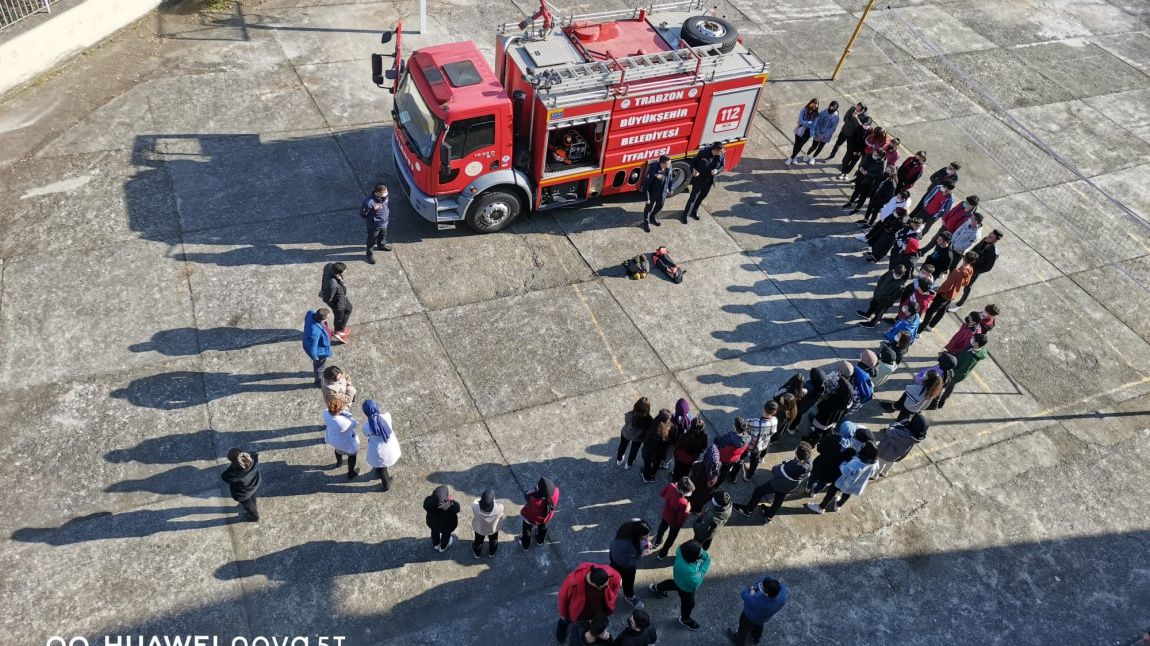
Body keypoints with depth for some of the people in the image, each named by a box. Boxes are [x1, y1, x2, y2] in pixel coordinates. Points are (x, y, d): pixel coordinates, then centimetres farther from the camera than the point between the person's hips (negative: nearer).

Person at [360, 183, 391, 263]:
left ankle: (381, 245, 63)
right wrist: (372, 220, -18)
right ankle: (370, 253, 43)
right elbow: (362, 214, -25)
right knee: (372, 240, 18)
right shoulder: (368, 202, -38)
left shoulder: (384, 197, -18)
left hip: (384, 223, 7)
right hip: (374, 226, -7)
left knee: (383, 235, 33)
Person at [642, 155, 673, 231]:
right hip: (653, 194, -6)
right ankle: (646, 222, 47)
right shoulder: (653, 171, -36)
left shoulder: (668, 168, -18)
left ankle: (653, 218, 58)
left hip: (663, 193, 6)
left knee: (659, 206, 29)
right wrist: (647, 197, -20)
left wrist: (670, 189, 14)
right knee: (649, 207, 20)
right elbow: (646, 185, -26)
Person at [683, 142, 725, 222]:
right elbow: (693, 162, -11)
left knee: (702, 197, 22)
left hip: (709, 181, 5)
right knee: (693, 197, 3)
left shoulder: (721, 156, -15)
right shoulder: (703, 153, -24)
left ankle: (694, 211, 45)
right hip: (698, 179, -4)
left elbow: (723, 166, 1)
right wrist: (693, 170, -29)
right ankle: (686, 214, 20)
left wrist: (717, 171, -20)